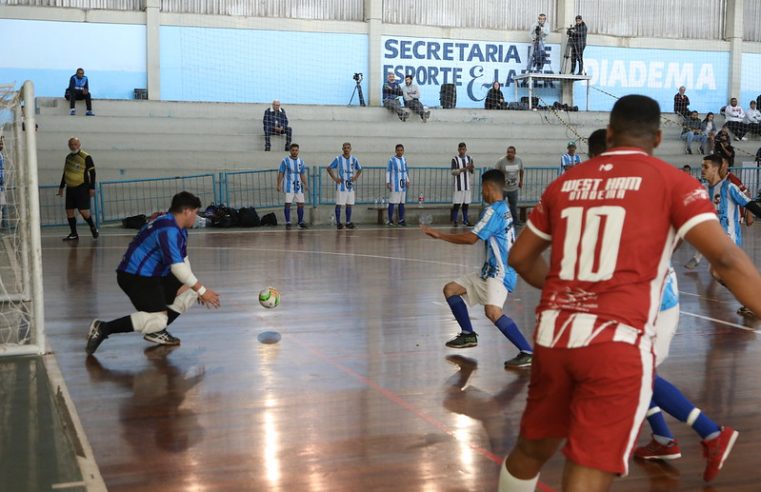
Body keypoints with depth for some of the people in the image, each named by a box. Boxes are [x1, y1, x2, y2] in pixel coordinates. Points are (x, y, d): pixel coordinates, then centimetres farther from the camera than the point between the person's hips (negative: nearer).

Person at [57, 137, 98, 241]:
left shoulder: (86, 157, -6)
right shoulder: (68, 157, 13)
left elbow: (92, 173, -7)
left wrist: (92, 188, -13)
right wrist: (61, 187, 23)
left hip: (82, 188, -6)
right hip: (70, 188, 6)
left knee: (83, 211, -12)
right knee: (69, 211, 3)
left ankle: (93, 227, 12)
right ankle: (73, 234, 12)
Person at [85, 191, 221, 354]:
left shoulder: (179, 229, 13)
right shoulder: (168, 230, -21)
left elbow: (183, 260, 24)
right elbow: (177, 267, -26)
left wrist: (196, 289, 26)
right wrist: (202, 290, -20)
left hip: (153, 276, 11)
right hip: (134, 277, -11)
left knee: (190, 290, 8)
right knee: (158, 318, -21)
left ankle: (156, 331, 9)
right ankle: (102, 328, -15)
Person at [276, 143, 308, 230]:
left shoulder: (301, 162, 11)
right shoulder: (285, 161, -3)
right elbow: (281, 173, -5)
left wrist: (305, 184, 4)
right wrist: (279, 185, -12)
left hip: (298, 187, 5)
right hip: (289, 187, -5)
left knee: (300, 204, 5)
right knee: (288, 204, -6)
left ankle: (301, 222, 15)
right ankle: (288, 223, 0)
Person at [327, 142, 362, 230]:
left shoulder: (354, 159, 6)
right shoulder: (338, 159, -4)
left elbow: (359, 169, 19)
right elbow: (329, 168, -1)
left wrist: (356, 177, 1)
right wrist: (335, 178, -9)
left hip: (350, 185, 4)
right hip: (341, 186, -4)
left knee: (349, 204, 7)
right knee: (339, 204, -3)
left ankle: (348, 222, 15)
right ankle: (338, 223, 4)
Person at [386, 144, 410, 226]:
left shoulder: (404, 159, 9)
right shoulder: (392, 160, -7)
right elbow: (388, 171, -5)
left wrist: (407, 181, 11)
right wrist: (388, 182, -10)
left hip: (403, 184, 6)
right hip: (394, 184, -5)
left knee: (402, 202, 8)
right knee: (392, 202, -4)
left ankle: (401, 220, 13)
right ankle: (390, 220, 3)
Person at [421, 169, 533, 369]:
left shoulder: (494, 210, -16)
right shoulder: (503, 209, 14)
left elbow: (471, 238, -21)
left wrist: (439, 235, -14)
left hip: (500, 274, -10)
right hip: (489, 272, 10)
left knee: (492, 311, -32)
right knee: (450, 289, 15)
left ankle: (527, 353, -29)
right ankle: (468, 335, 25)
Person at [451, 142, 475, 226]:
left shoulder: (469, 158, 9)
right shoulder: (455, 159, -3)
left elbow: (473, 171, 6)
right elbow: (453, 172, -10)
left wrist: (471, 168, -17)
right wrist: (464, 169, -21)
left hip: (467, 184, 4)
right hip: (458, 185, -4)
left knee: (466, 203, 7)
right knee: (457, 203, -4)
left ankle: (465, 220, 14)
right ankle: (454, 221, 2)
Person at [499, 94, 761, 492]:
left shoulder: (566, 182, 14)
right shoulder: (671, 181, 1)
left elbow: (520, 258, 23)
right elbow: (725, 257, -11)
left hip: (553, 335, 5)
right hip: (617, 343, -5)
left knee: (531, 451, 24)